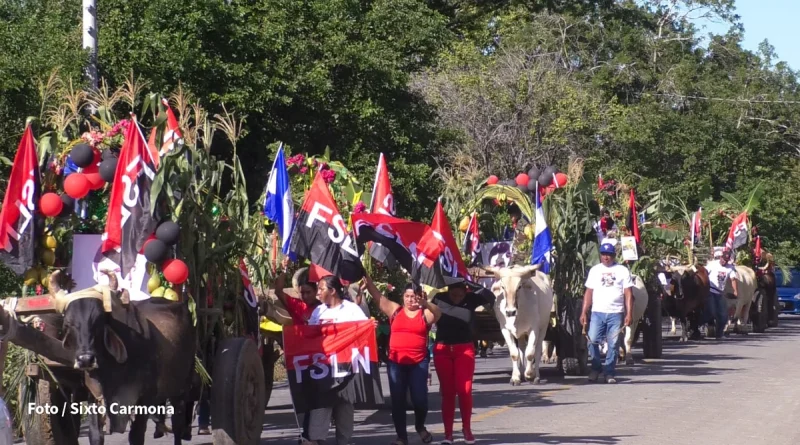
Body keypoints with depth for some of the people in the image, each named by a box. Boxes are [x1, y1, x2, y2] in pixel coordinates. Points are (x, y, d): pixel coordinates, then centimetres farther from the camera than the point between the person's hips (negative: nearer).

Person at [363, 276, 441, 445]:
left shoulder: (425, 314, 3)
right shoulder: (395, 310, 8)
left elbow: (438, 313, -17)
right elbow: (377, 296, 4)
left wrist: (425, 303, -37)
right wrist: (367, 280, -7)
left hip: (418, 362, -2)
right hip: (396, 362, 2)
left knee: (419, 398, -5)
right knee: (397, 400, 3)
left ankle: (420, 426, 25)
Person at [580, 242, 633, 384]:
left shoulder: (622, 271, 7)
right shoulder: (595, 270, 13)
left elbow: (628, 294, 3)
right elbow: (589, 292, 10)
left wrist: (629, 314, -6)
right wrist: (584, 312, 2)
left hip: (616, 313, -1)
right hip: (597, 312, 1)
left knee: (613, 344, 0)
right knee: (592, 340, -9)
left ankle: (609, 372, 8)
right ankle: (595, 368, 9)